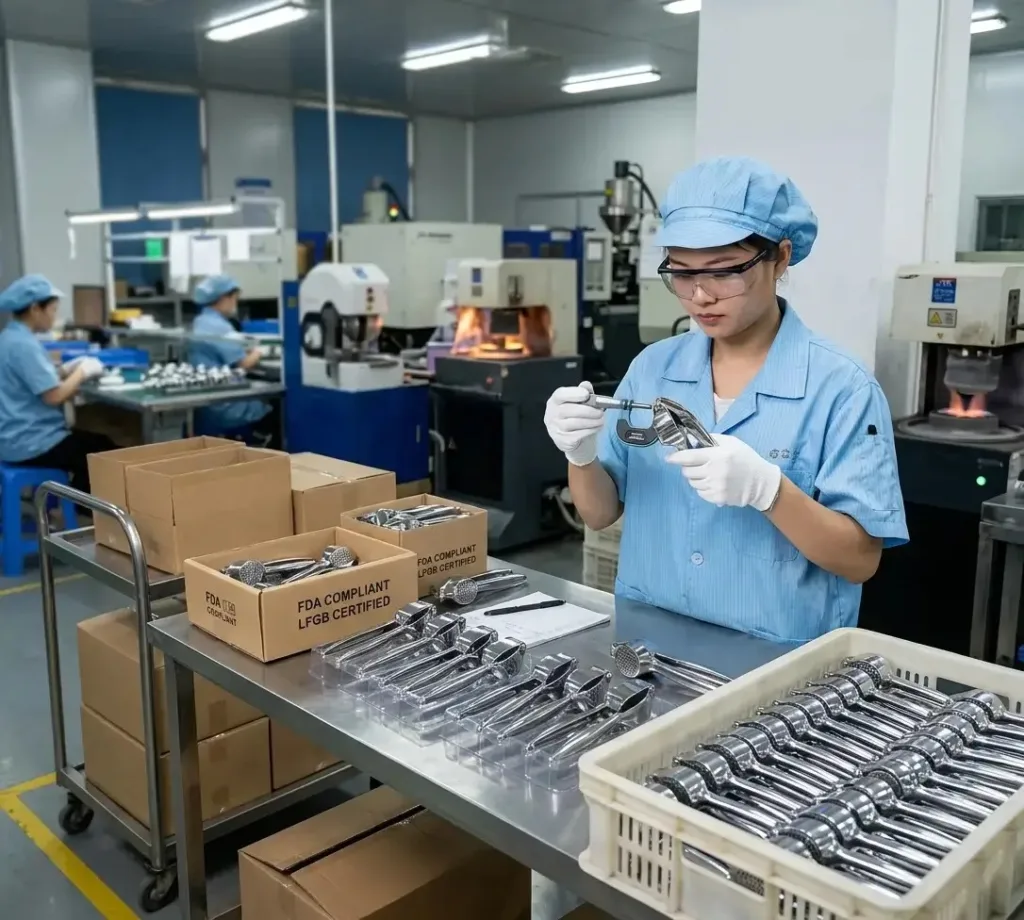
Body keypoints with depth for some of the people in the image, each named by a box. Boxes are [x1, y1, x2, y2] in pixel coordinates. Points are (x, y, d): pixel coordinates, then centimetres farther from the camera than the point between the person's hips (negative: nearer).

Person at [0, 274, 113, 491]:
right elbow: (53, 396, -23)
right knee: (107, 455, -3)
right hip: (29, 444, -10)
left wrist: (66, 370, 7)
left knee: (101, 442, 16)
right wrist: (82, 372, -8)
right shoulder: (23, 345, -20)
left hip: (18, 437, 10)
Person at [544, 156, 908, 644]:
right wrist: (581, 455, -13)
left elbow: (861, 560, -10)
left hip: (775, 658, -3)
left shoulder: (841, 387, -8)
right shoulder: (653, 366, 4)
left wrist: (768, 489, -25)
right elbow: (601, 513, 7)